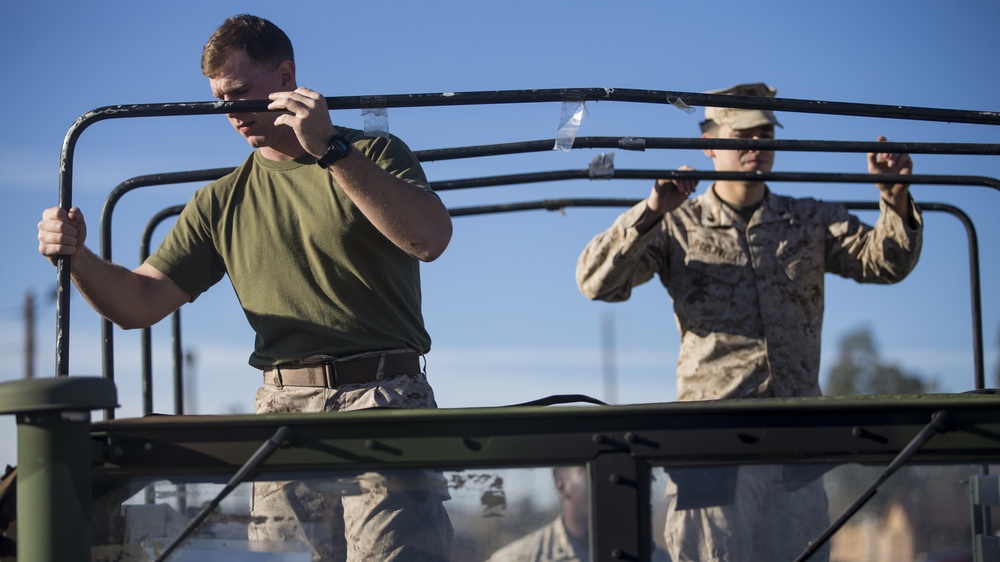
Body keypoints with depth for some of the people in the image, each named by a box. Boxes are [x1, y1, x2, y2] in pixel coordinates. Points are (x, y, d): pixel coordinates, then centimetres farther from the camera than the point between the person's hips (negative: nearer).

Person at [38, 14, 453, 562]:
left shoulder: (374, 154, 10)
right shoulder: (223, 202, 20)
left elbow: (430, 238, -10)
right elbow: (139, 303, 15)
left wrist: (330, 149, -16)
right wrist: (77, 257, -6)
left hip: (386, 399, -3)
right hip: (284, 410, 3)